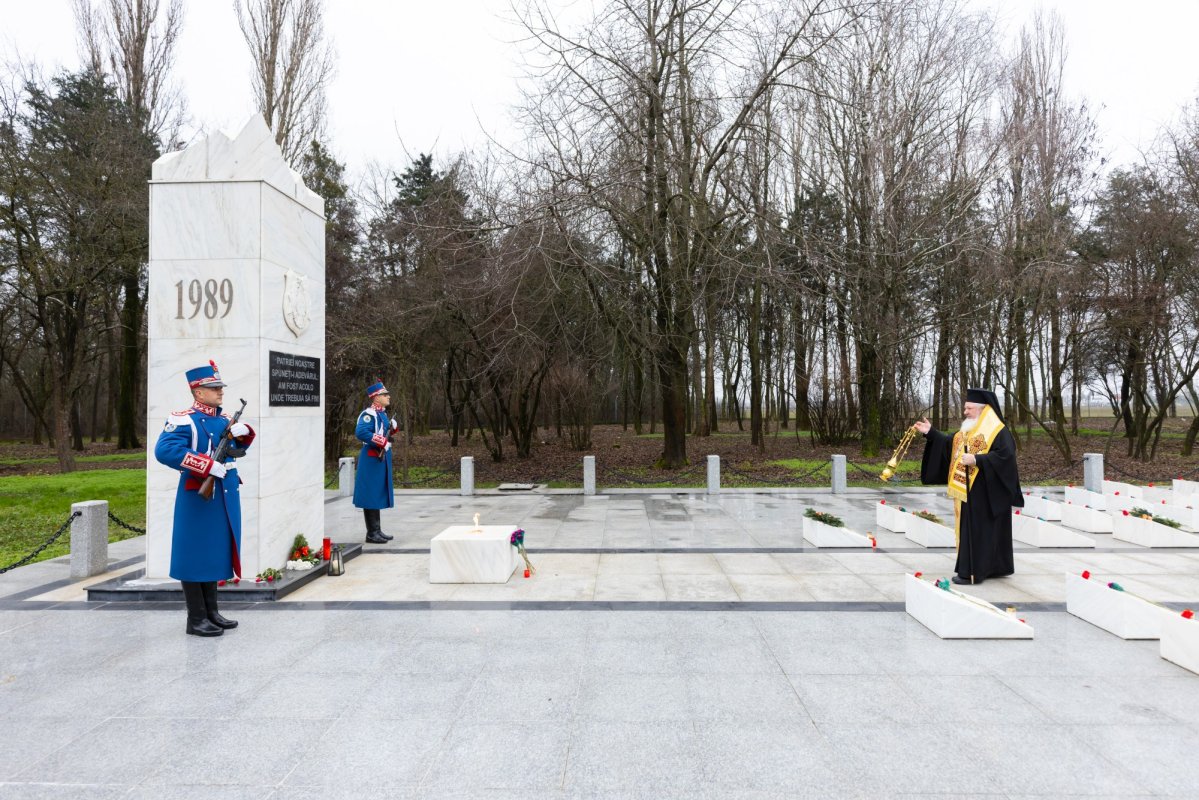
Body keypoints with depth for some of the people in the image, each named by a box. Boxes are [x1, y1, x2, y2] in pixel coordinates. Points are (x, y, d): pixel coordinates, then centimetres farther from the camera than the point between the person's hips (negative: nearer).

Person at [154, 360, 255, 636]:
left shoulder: (224, 420, 12)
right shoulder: (183, 420, -13)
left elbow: (240, 447, 23)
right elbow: (164, 451, -27)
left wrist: (245, 432, -1)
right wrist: (209, 466, -28)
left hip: (225, 495, 8)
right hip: (198, 496, -8)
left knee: (216, 552, 15)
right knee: (195, 554, 1)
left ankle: (212, 612, 26)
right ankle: (196, 619, 11)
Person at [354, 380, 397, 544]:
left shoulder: (382, 414, 15)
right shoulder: (368, 414, -16)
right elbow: (360, 432, -29)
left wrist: (393, 427, 4)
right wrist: (383, 442, -27)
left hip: (382, 458, 10)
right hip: (372, 459, -10)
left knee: (379, 495, 14)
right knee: (371, 496, -3)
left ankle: (377, 530, 22)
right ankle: (372, 533, 2)